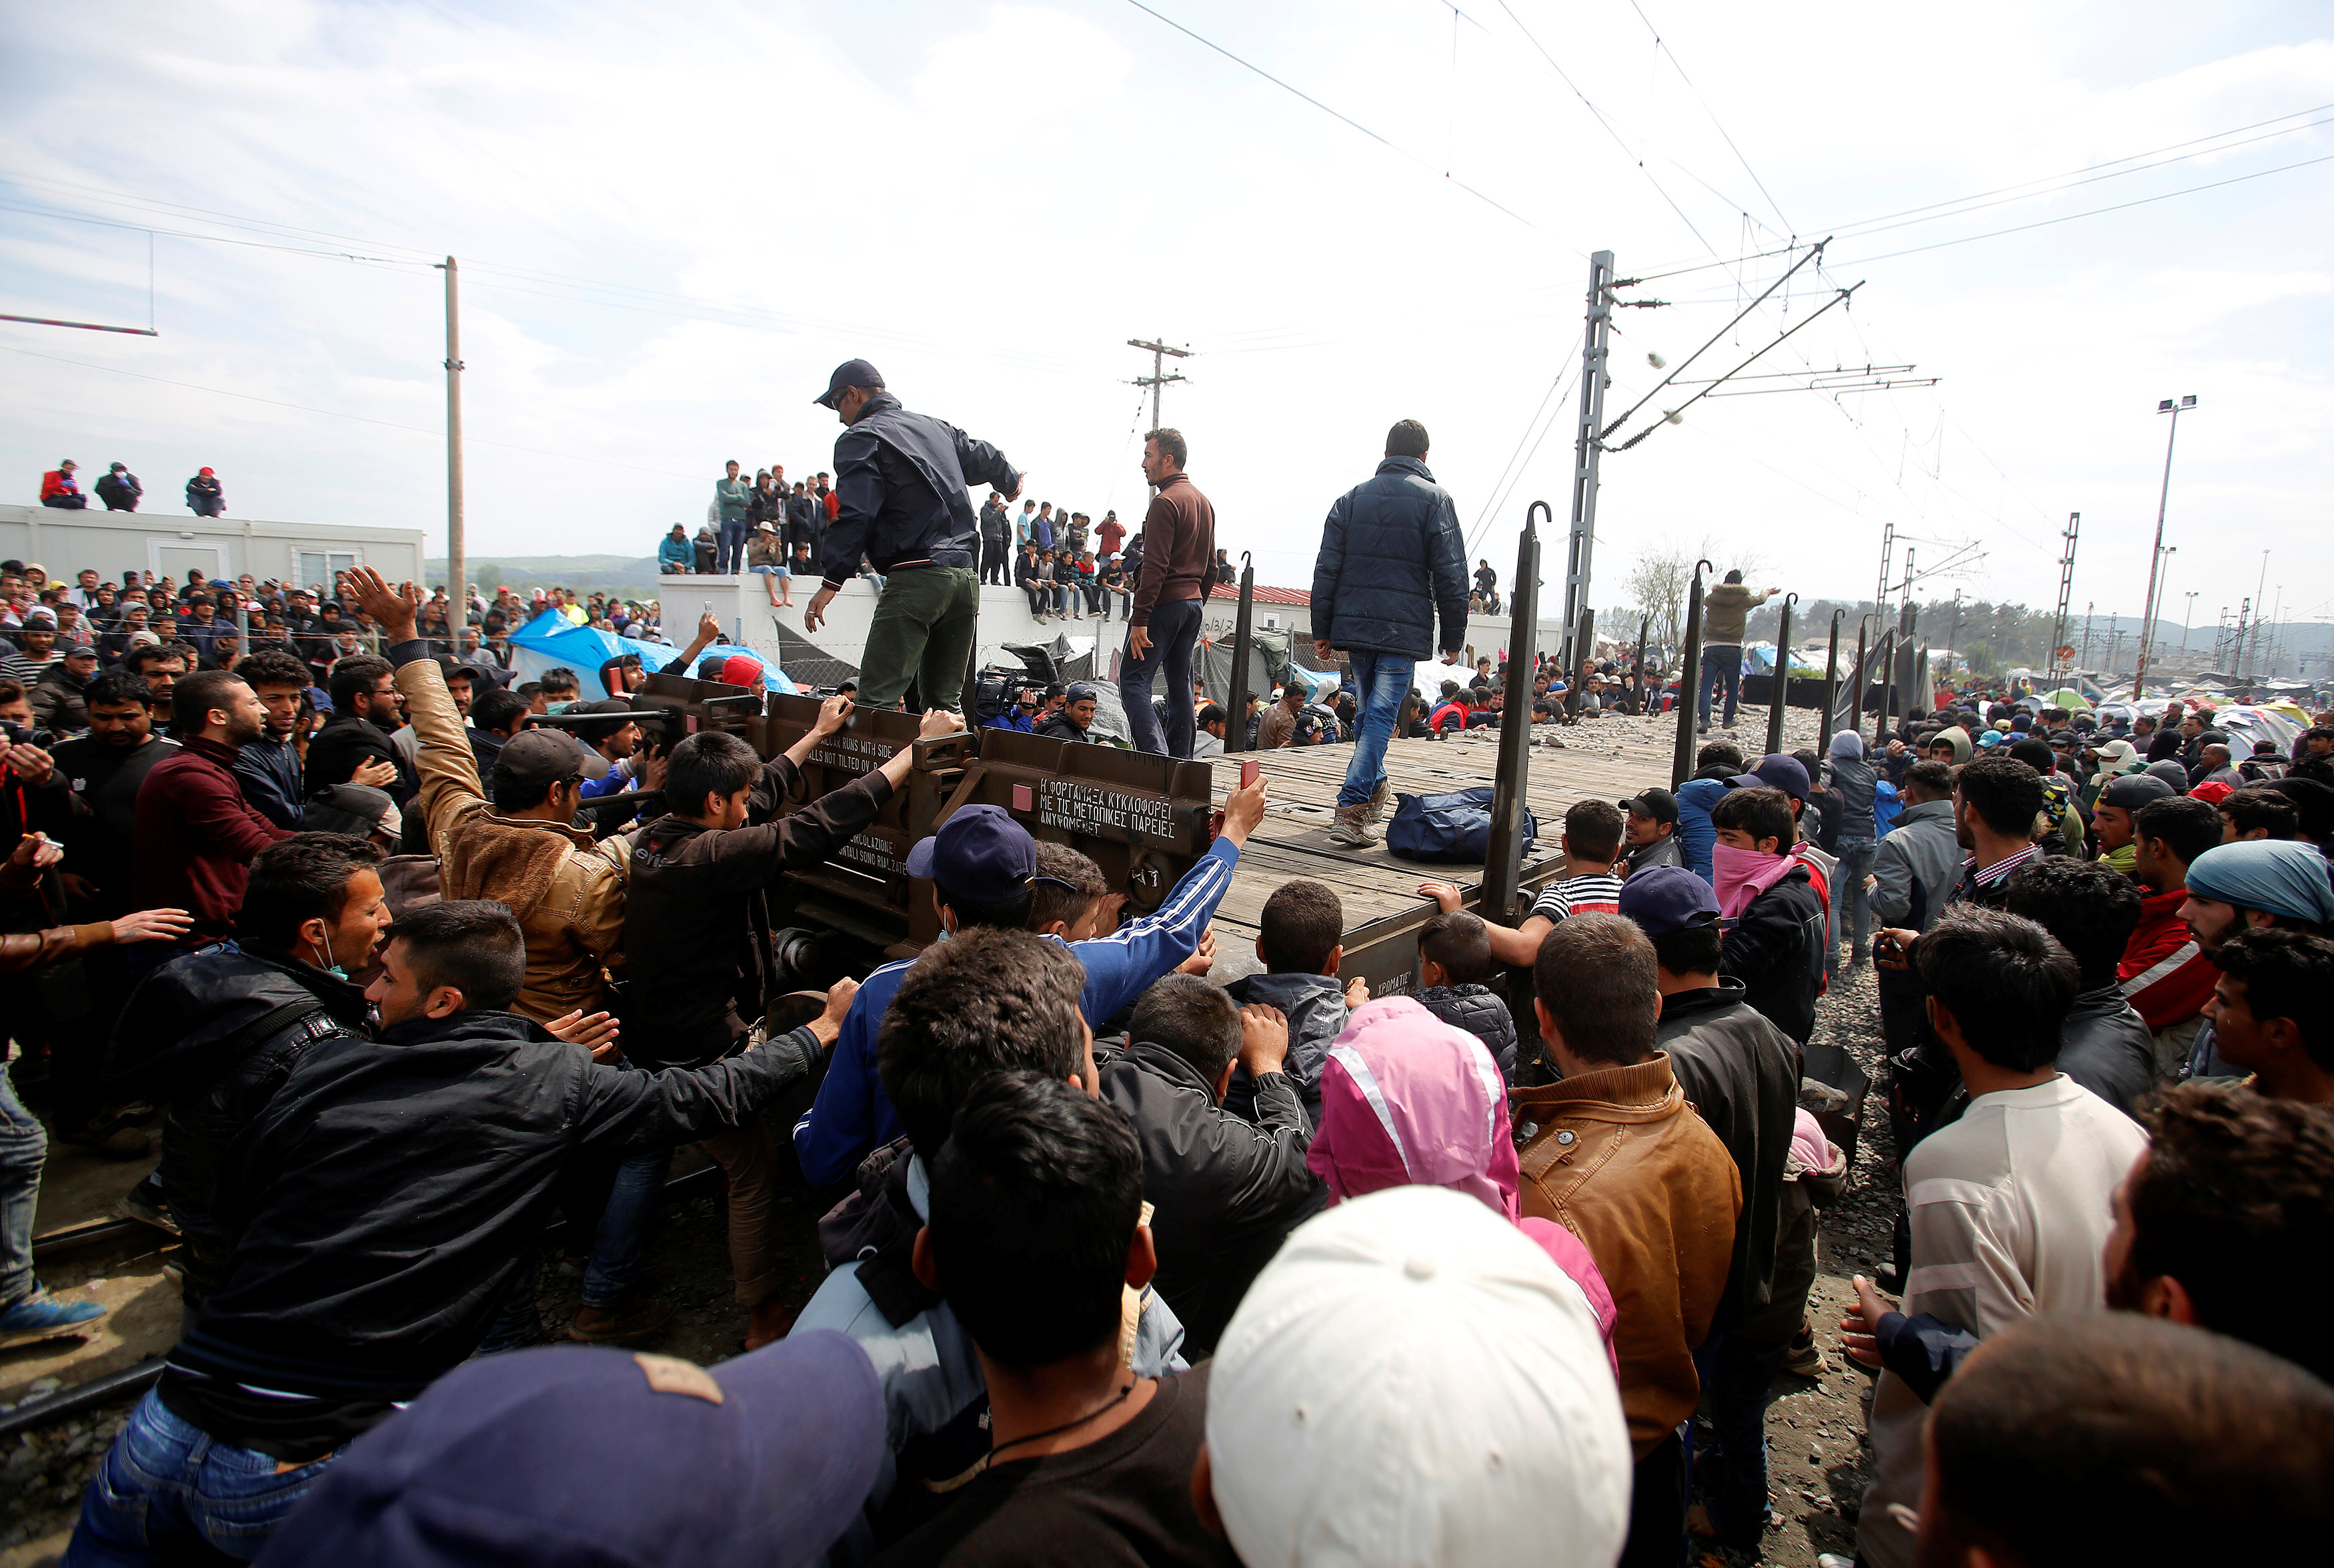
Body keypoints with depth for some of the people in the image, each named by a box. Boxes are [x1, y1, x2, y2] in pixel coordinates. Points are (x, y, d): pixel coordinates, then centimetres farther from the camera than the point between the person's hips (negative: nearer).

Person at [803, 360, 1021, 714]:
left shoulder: (861, 438, 0)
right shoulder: (937, 429, 21)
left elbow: (855, 515, -12)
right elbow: (984, 458, 37)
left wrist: (831, 582, -12)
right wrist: (1011, 482, 58)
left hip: (915, 578, -8)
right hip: (966, 577, 8)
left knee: (876, 700, -10)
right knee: (945, 701, 12)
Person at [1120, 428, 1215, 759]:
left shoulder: (1166, 502, -12)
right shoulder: (1204, 502, 17)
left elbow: (1155, 567, -19)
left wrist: (1139, 618, -21)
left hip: (1164, 604, -9)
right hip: (1193, 602, 9)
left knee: (1133, 681, -8)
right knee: (1181, 685, 11)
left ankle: (1156, 756, -21)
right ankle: (1181, 760, 13)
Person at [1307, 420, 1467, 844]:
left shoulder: (1352, 498, 12)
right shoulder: (1434, 499, 1)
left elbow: (1326, 570, 8)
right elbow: (1451, 575, -4)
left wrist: (1322, 630, 12)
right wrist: (1454, 637, 2)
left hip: (1353, 623, 4)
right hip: (1404, 629, -4)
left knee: (1370, 709, 19)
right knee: (1381, 713, -6)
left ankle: (1373, 790, 30)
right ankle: (1352, 809, -15)